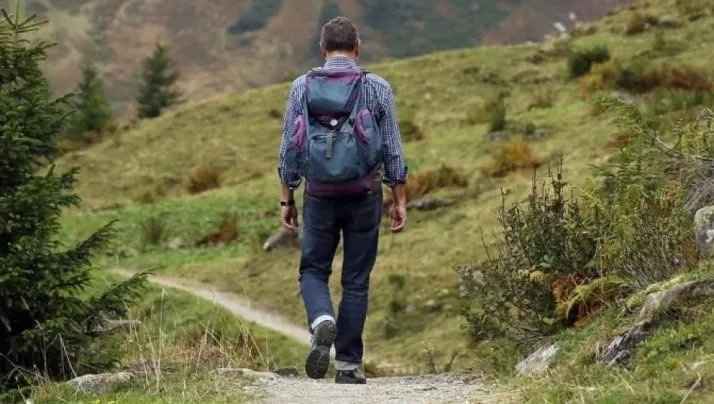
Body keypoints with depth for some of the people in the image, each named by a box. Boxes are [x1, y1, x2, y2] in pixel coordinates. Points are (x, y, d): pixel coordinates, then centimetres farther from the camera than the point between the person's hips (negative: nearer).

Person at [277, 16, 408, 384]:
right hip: (364, 195, 0)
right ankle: (348, 365, 8)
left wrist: (287, 199, 8)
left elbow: (290, 147, 1)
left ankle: (323, 322, -16)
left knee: (313, 271, 14)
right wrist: (399, 201, 6)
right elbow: (393, 148, -1)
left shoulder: (302, 87, 1)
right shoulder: (377, 88, -1)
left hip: (319, 195, 0)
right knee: (356, 280, 9)